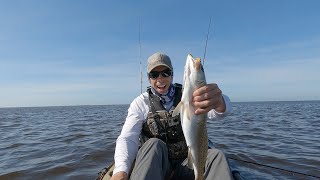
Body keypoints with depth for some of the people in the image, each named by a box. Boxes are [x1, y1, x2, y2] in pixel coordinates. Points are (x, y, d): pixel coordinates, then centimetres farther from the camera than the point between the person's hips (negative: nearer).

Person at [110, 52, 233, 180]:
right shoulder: (140, 103, -2)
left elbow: (218, 112, -20)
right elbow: (128, 138, -14)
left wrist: (219, 103, -46)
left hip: (186, 164, 1)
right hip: (153, 167, 0)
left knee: (216, 155, -25)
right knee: (154, 145, -31)